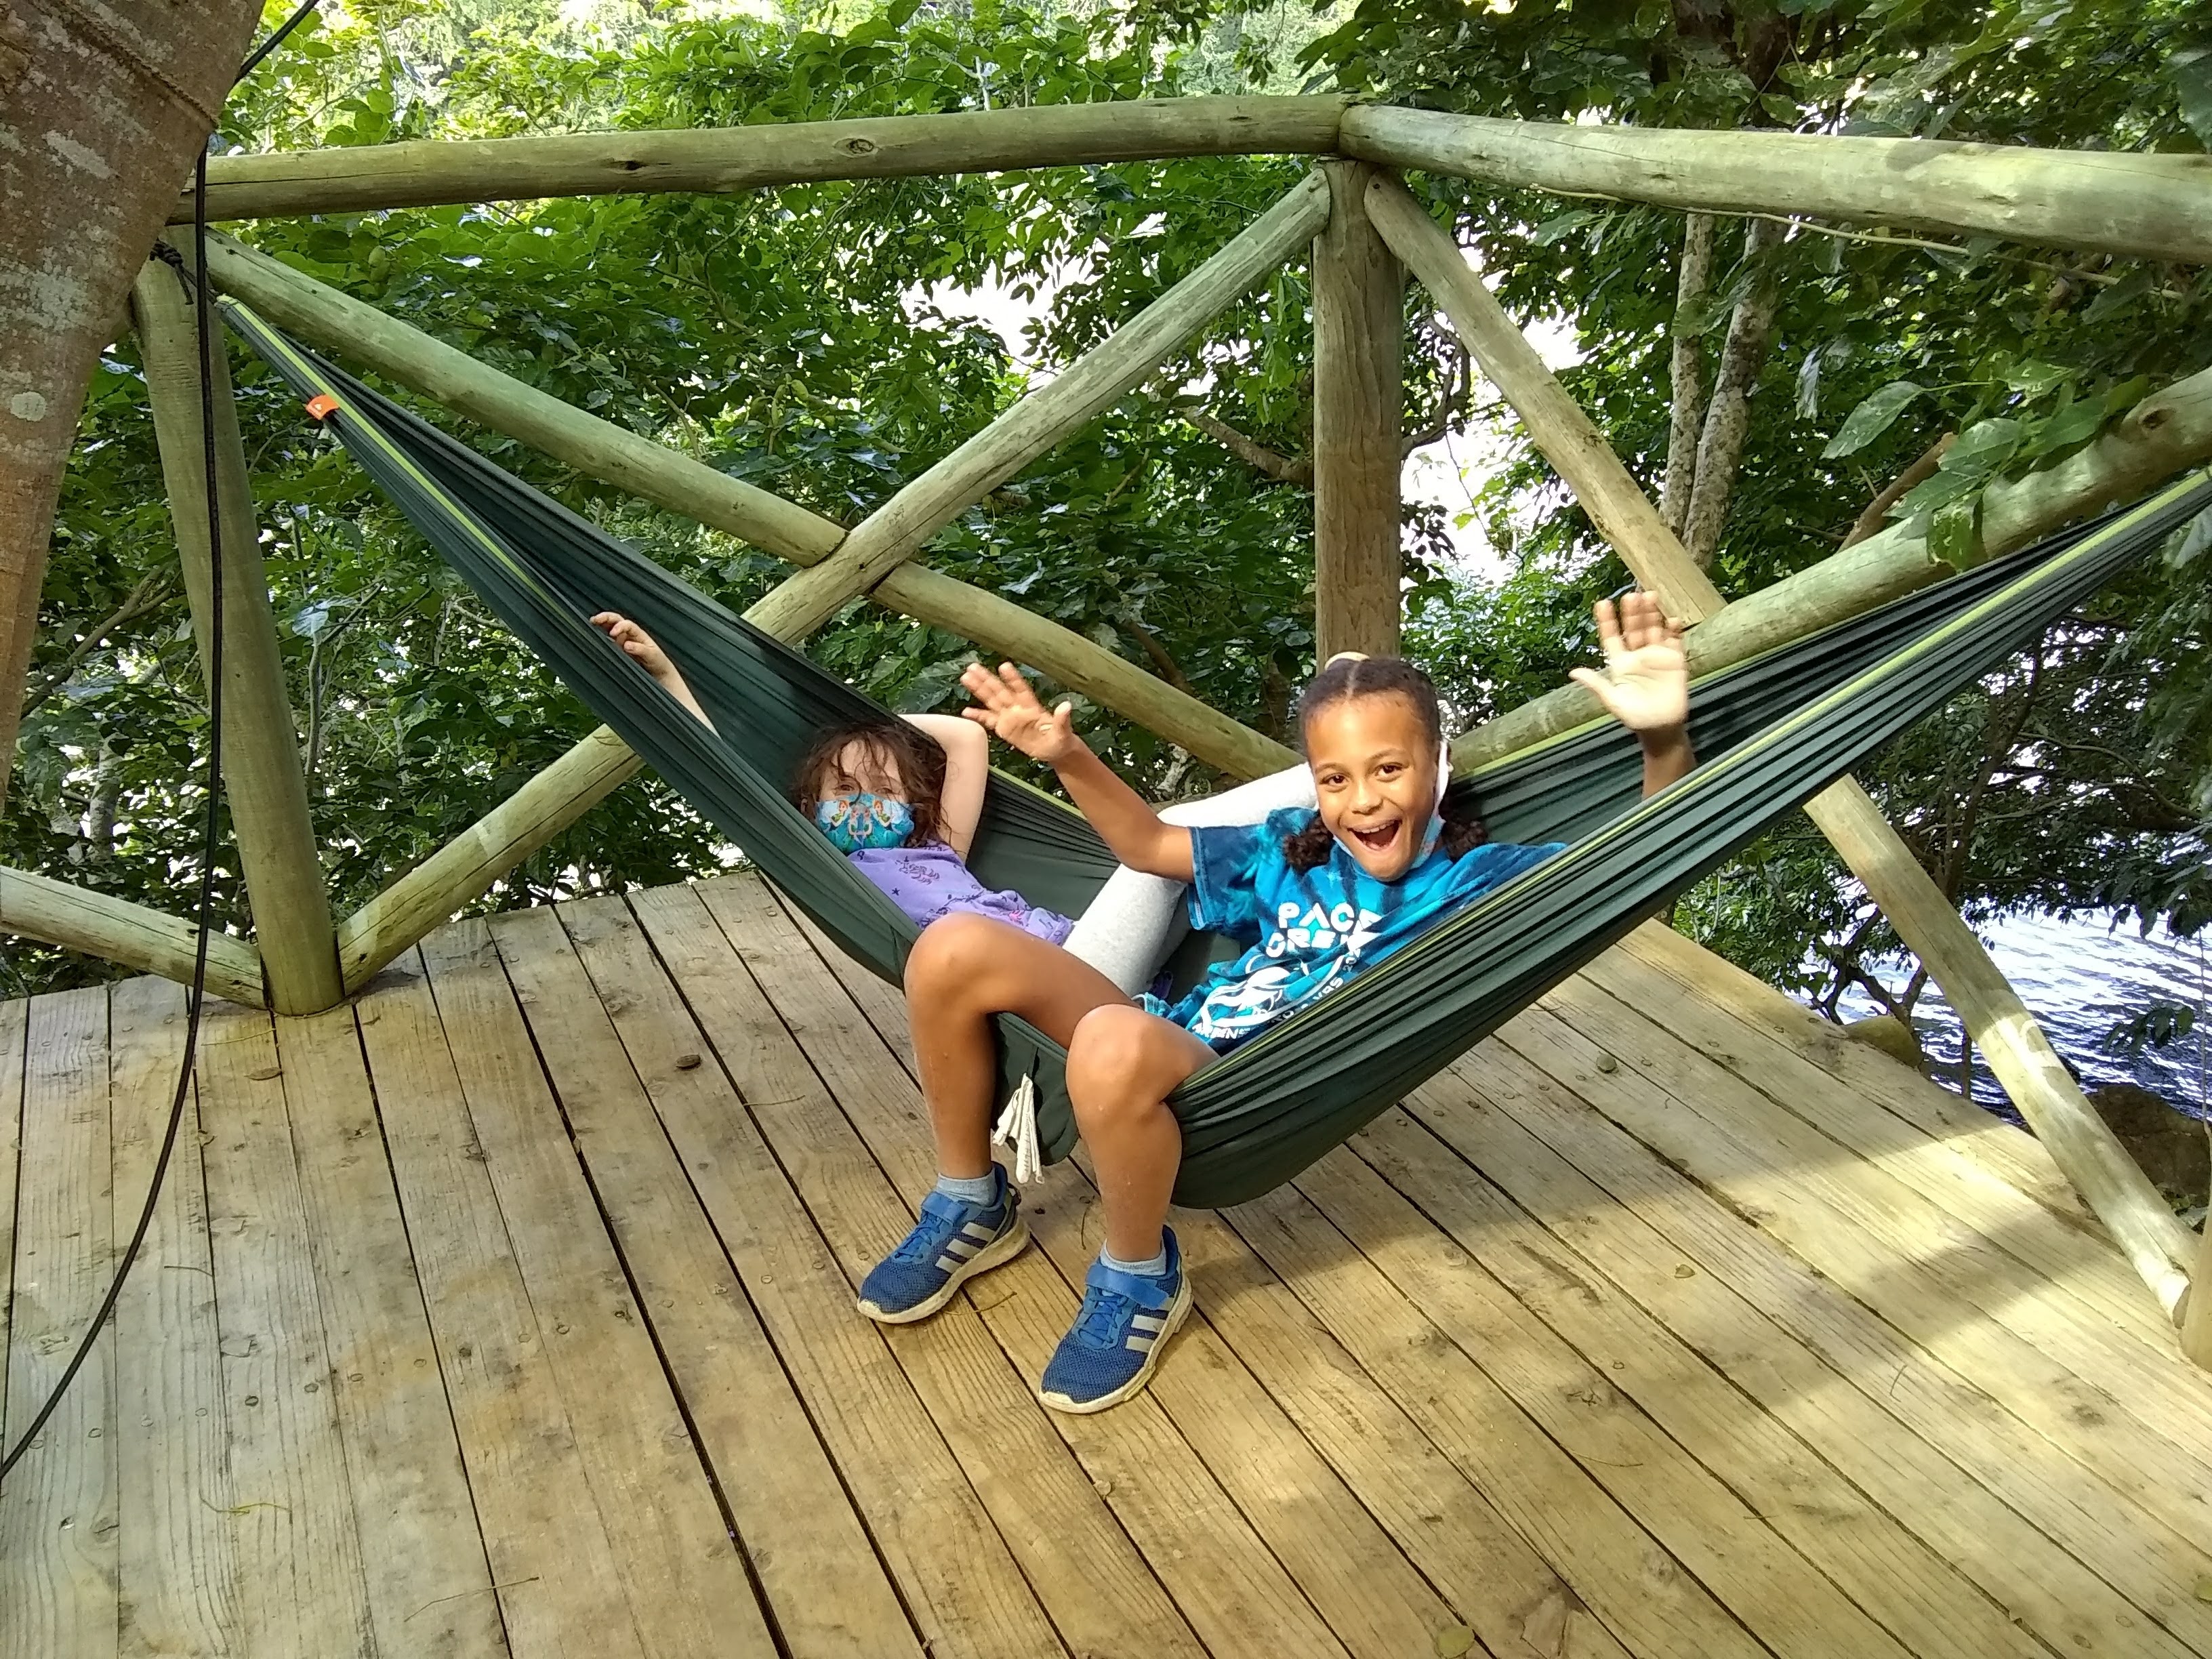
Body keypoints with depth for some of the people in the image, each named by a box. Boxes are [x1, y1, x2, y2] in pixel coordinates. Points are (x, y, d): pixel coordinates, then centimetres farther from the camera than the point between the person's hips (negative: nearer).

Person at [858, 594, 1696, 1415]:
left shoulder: (1476, 881, 0)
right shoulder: (1292, 852, 15)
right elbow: (1148, 844, 25)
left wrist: (1664, 738, -29)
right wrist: (1069, 758, 9)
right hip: (1168, 1053, 6)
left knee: (1116, 1044, -40)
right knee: (955, 951, -14)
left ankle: (1140, 1282, -10)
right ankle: (971, 1209, 7)